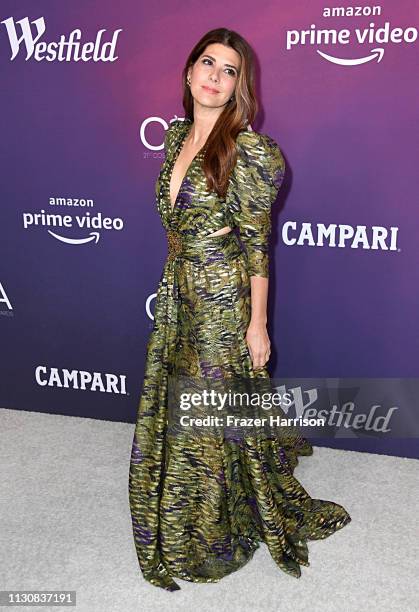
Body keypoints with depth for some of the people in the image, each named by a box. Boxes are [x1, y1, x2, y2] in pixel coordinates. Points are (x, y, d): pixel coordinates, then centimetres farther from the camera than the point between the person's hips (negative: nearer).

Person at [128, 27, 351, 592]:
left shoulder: (248, 149, -15)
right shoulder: (176, 134, 7)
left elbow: (257, 245, -13)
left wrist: (258, 324, -12)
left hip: (223, 301, -7)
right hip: (177, 294, 7)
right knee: (173, 409, 18)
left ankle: (219, 530, 36)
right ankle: (181, 523, 44)